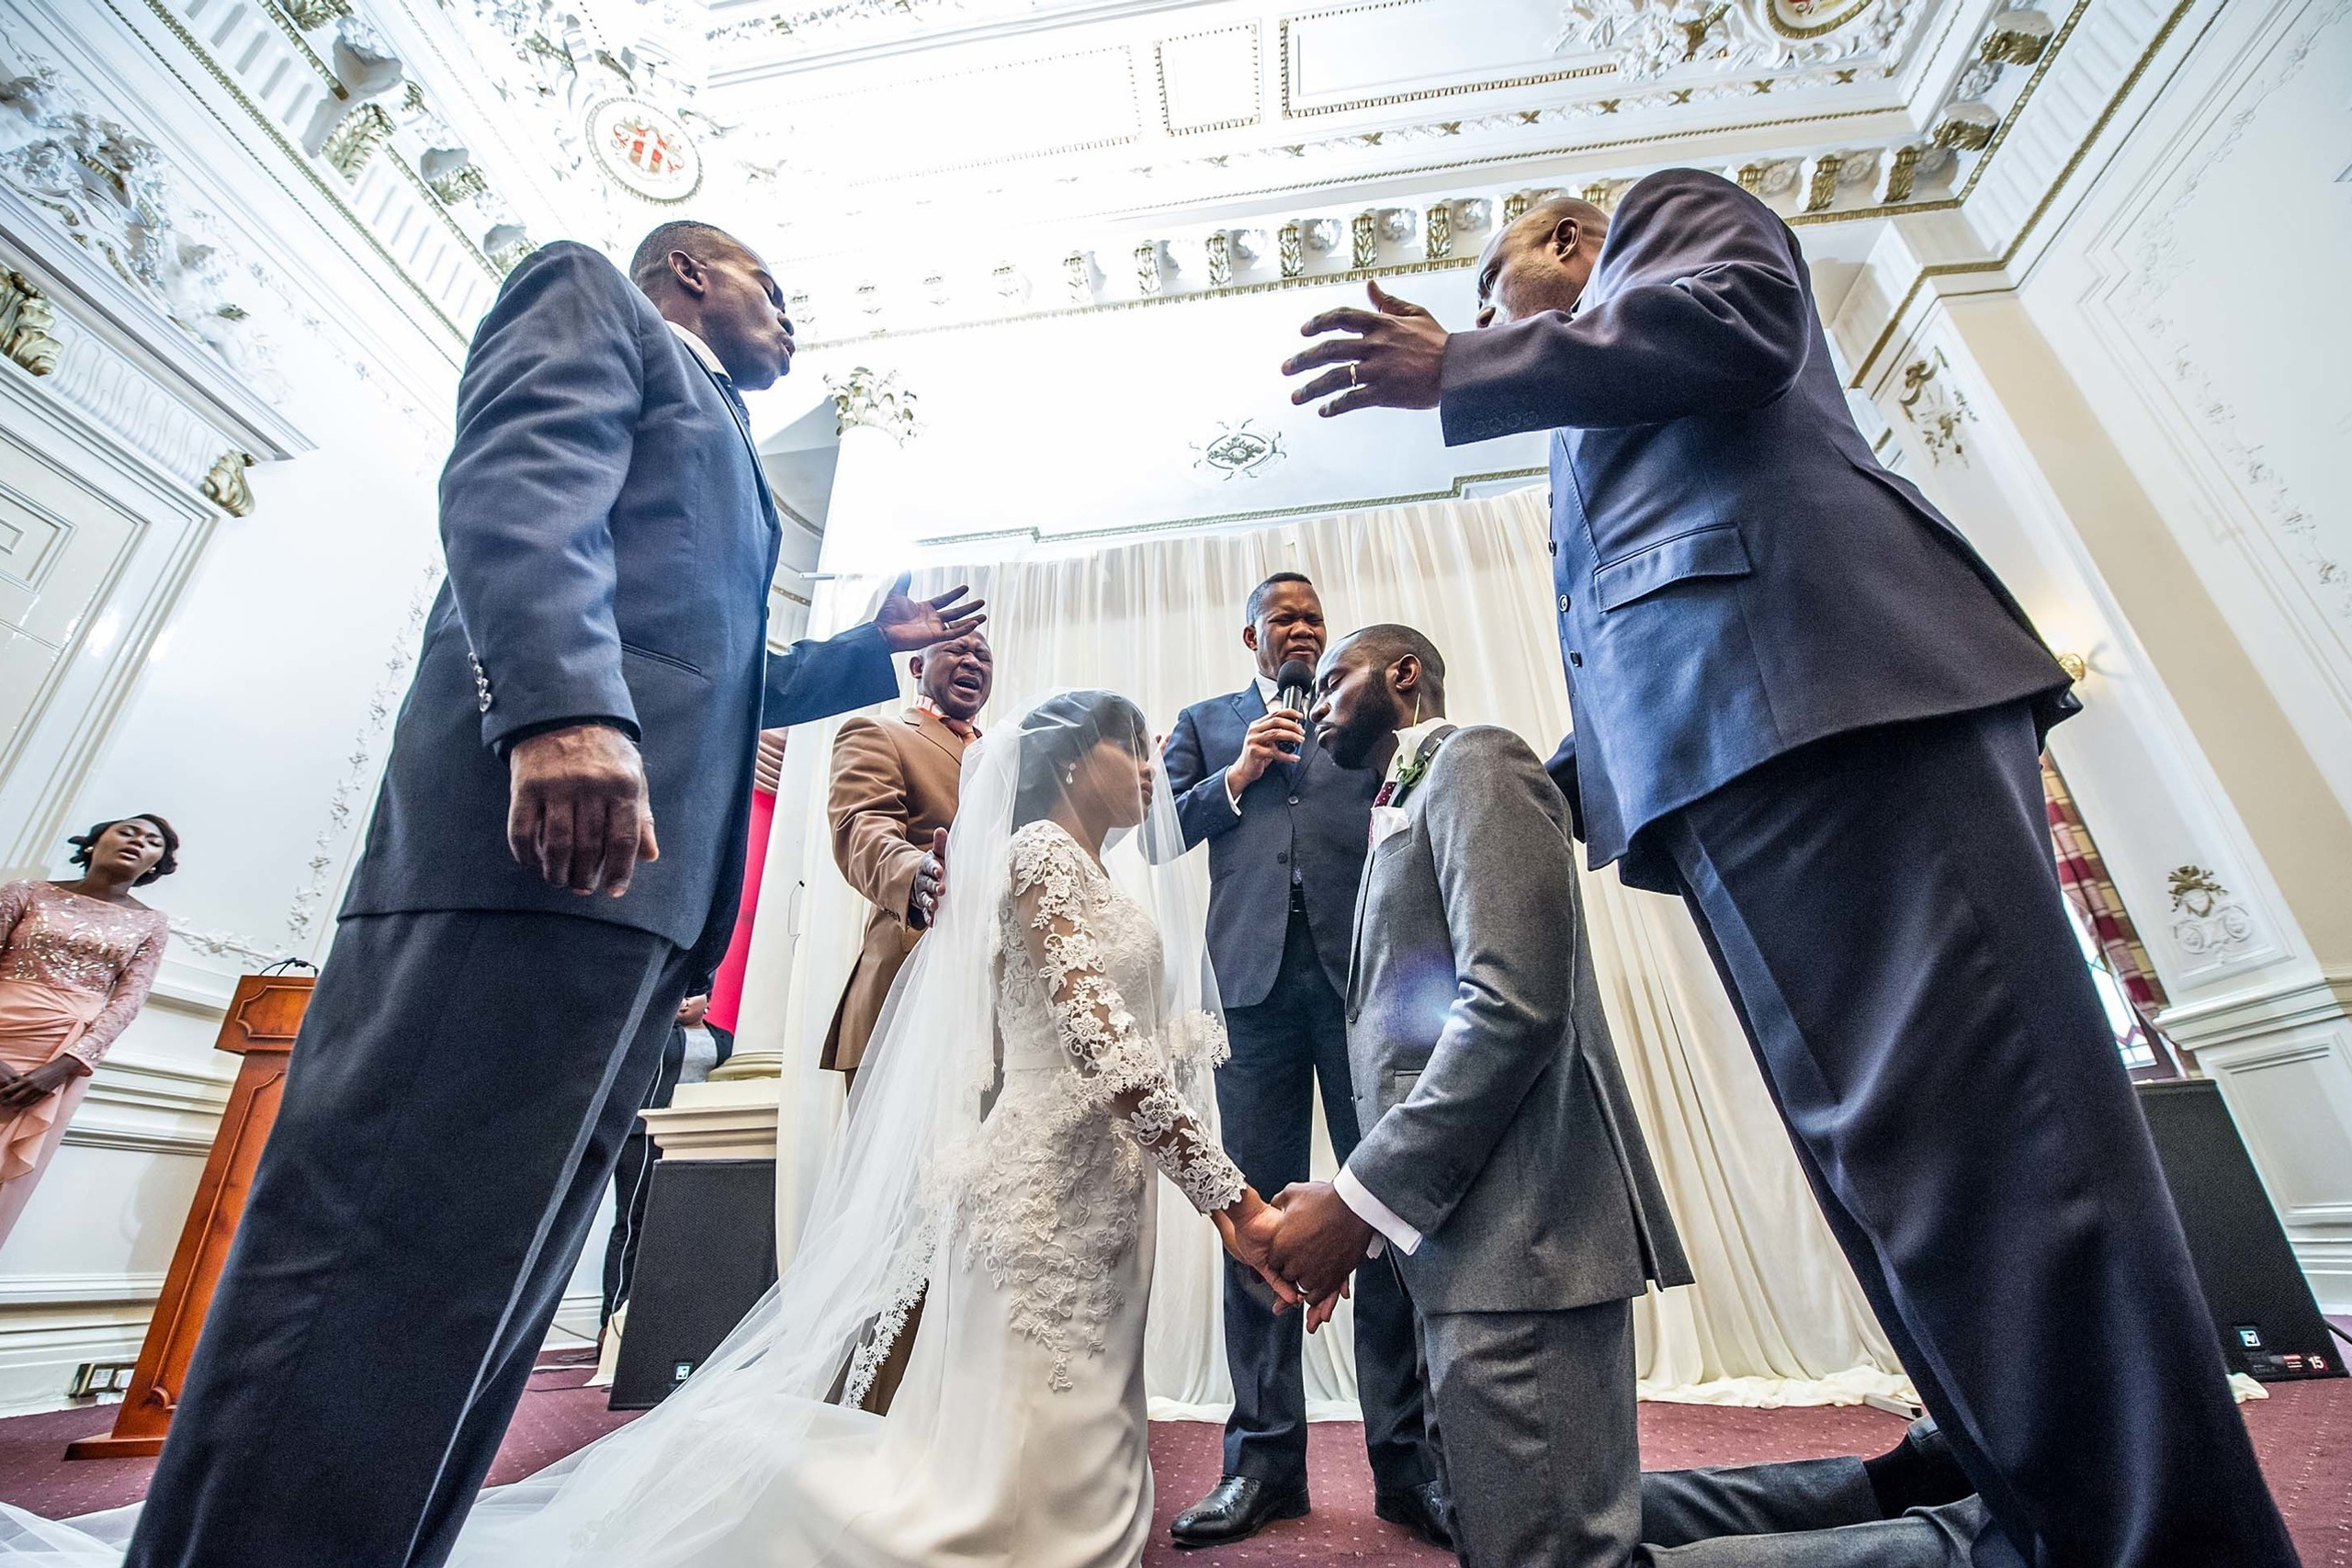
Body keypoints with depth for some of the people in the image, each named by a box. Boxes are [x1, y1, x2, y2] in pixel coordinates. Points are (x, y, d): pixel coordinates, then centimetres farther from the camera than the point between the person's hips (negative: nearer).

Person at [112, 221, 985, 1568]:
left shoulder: (722, 450, 38)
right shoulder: (597, 298, 16)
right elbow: (518, 484, -7)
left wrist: (876, 650, 33)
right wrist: (566, 707, -23)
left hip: (644, 868, 9)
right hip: (539, 828, -9)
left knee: (482, 1295, 6)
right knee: (382, 1262, -11)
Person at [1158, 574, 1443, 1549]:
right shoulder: (1206, 723, 21)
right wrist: (1238, 774, -2)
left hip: (1360, 971, 0)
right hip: (1257, 977, 0)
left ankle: (1406, 1457, 14)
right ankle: (1265, 1458, 15)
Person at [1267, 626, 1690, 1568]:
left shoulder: (1473, 761, -5)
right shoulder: (1404, 810, 22)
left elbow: (1517, 1001, -20)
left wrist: (1362, 1198, -18)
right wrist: (1364, 1209, 9)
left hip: (1517, 1233, -9)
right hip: (1464, 1232, 9)